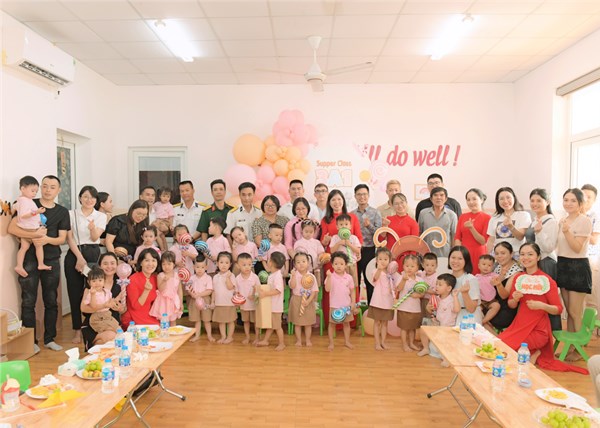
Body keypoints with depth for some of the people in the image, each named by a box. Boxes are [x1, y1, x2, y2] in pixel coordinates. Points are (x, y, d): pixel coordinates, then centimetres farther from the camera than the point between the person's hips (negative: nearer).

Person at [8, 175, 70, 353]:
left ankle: (49, 339, 20)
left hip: (52, 261, 3)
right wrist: (34, 234, -23)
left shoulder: (62, 212, 7)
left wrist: (47, 239, -17)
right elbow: (12, 228, -10)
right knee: (28, 301, 2)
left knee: (51, 301, 8)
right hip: (29, 259, -3)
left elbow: (62, 238, 3)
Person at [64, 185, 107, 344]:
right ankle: (77, 330, 12)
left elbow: (95, 238, -3)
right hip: (74, 254, 0)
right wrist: (79, 258, -10)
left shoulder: (101, 216, 7)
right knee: (75, 292, 2)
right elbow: (69, 238, -1)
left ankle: (93, 327, 11)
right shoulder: (71, 214, 5)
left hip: (93, 254, 0)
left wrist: (92, 228, -26)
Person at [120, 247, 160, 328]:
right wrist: (146, 290, -27)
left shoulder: (155, 278, 2)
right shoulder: (133, 279, -14)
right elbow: (135, 306, -16)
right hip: (133, 321, -5)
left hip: (149, 318, 6)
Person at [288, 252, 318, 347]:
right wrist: (293, 275, -30)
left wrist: (308, 300, -17)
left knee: (308, 323, 11)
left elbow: (314, 290, -7)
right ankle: (298, 340, 24)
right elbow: (292, 286, -21)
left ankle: (308, 340, 27)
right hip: (297, 301, 0)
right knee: (297, 323, 10)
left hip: (308, 301, 0)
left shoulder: (311, 276, -6)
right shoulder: (294, 275, -7)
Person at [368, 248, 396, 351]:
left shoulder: (392, 273, 2)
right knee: (377, 322, 6)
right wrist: (379, 269, -60)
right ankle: (377, 343, 14)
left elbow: (395, 287, 13)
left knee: (385, 323, 14)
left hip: (388, 302, 4)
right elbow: (376, 277, -40)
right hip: (378, 302, -4)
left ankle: (383, 342, 25)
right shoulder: (377, 271, -14)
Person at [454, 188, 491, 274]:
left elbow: (484, 241, -4)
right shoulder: (462, 216, 11)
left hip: (479, 255, -3)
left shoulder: (487, 217, -1)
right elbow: (457, 237, 8)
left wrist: (471, 228, -16)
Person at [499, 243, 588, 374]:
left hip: (538, 330, -6)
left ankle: (532, 355, 6)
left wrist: (542, 306, -26)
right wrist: (515, 299, -11)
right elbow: (511, 305, 11)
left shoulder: (547, 280, -10)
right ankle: (532, 353, 7)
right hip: (519, 324, 6)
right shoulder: (517, 278, 5)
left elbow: (558, 309, -8)